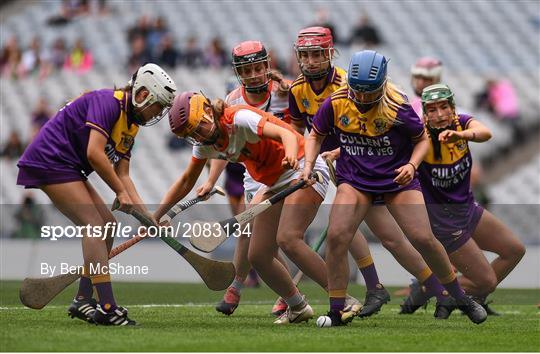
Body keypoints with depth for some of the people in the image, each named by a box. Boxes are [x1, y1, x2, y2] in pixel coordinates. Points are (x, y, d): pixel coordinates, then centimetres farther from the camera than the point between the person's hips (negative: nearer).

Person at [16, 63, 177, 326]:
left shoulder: (131, 125, 14)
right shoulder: (108, 102, -16)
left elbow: (122, 174, 14)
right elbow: (94, 153, -25)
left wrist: (145, 214, 3)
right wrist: (121, 192, -16)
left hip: (66, 167, 10)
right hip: (48, 159, -10)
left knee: (107, 225, 8)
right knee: (95, 225, -17)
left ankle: (83, 301, 12)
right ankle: (107, 308, -22)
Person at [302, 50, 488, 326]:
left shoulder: (397, 108, -19)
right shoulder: (335, 104, -11)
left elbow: (422, 139, -3)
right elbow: (316, 135, 6)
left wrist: (411, 165, -21)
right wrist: (309, 164, -10)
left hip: (397, 179, -2)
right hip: (354, 180, 2)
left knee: (424, 240, -10)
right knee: (336, 236, -19)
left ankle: (461, 299, 13)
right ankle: (337, 312, -6)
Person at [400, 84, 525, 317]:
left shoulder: (461, 123, -10)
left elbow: (485, 133, -31)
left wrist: (460, 134, -53)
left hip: (467, 208, 7)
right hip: (442, 218, -7)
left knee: (515, 250, 17)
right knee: (487, 281, -4)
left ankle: (474, 300, 31)